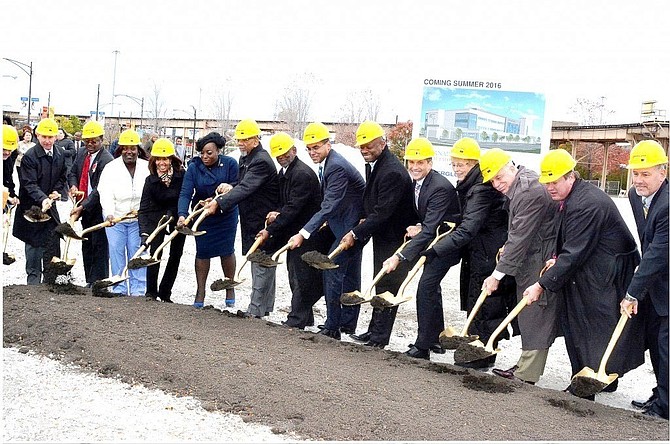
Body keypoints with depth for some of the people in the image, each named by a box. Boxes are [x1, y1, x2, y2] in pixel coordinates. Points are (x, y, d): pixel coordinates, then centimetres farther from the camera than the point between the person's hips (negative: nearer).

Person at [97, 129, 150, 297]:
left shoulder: (147, 168, 0)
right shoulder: (110, 168, -3)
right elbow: (106, 194, -13)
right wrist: (109, 213, -28)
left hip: (138, 218, 0)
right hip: (114, 217, 0)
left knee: (137, 252, 1)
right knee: (116, 250, 2)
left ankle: (138, 289, 7)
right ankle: (119, 289, 11)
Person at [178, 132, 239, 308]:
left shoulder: (230, 164, -15)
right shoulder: (194, 167, -15)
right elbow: (185, 193, -22)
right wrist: (182, 214, -37)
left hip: (226, 214, 0)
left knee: (227, 250, 8)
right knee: (202, 252, 4)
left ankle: (230, 288, 27)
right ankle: (200, 292, 16)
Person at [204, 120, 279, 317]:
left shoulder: (261, 161, -19)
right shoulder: (245, 158, 13)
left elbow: (245, 188, -30)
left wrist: (219, 202, -36)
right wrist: (231, 188, -1)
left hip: (264, 221, -10)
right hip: (252, 220, 10)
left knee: (261, 265, -5)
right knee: (263, 264, 16)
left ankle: (256, 310, -1)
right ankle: (265, 306, 25)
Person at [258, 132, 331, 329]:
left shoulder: (302, 174, -19)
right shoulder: (284, 173, 13)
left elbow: (293, 207, -23)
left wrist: (270, 230, -22)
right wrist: (277, 213, -3)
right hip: (293, 233, 10)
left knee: (301, 277, -7)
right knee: (295, 276, 14)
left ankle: (296, 319, -3)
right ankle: (305, 318, 23)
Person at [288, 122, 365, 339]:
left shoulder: (336, 167, -24)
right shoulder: (329, 164, 8)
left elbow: (328, 207, -30)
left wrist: (303, 234, -34)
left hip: (349, 227, -11)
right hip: (354, 225, 11)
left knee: (332, 270, -10)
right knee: (350, 274, 15)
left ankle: (332, 326, -3)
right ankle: (348, 325, 24)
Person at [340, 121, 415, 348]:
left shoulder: (393, 172, -25)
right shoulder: (372, 165, 7)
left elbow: (382, 212, -27)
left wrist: (356, 233, -23)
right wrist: (365, 220, 6)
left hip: (395, 238, -10)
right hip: (381, 235, 10)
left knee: (387, 286, -4)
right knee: (380, 284, 16)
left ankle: (379, 337, 3)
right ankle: (374, 330, 25)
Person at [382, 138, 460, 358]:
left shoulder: (440, 187, -30)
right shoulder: (415, 181, -3)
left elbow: (429, 230, -36)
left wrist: (400, 256, -41)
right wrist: (416, 228, -13)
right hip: (432, 238, 10)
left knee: (426, 287, -16)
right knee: (431, 286, 18)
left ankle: (423, 345, -8)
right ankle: (436, 338, 33)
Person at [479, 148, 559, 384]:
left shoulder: (530, 192, -24)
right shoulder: (517, 185, 10)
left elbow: (520, 238, -24)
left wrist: (497, 274, -21)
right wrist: (508, 247, 7)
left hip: (541, 262, -10)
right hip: (531, 260, 10)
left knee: (536, 314, -4)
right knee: (531, 314, 14)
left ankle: (527, 374, 2)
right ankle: (527, 365, 22)